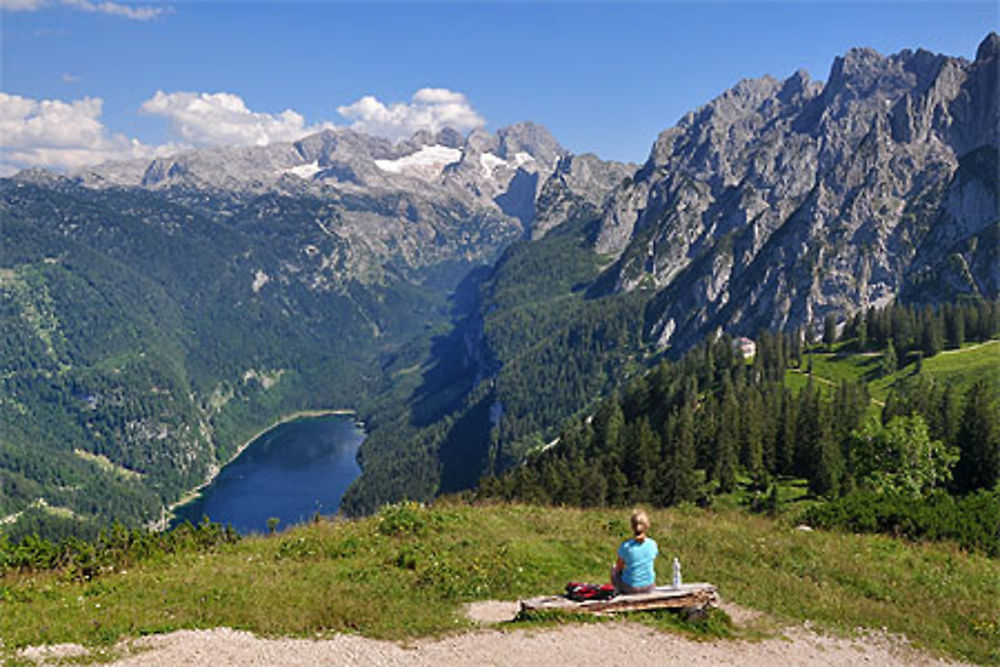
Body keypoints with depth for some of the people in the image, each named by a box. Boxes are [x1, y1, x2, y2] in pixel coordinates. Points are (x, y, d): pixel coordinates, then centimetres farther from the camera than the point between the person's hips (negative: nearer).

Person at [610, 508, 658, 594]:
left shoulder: (626, 546, -21)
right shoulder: (652, 544, -12)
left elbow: (618, 568, -6)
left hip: (630, 587, -2)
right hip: (649, 587, 2)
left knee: (614, 568, 27)